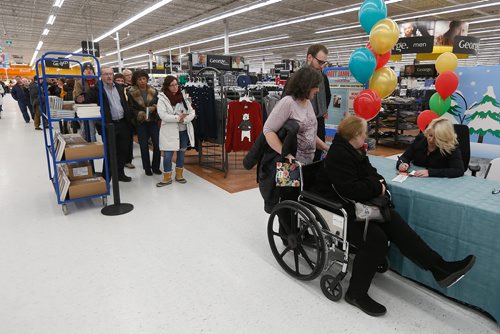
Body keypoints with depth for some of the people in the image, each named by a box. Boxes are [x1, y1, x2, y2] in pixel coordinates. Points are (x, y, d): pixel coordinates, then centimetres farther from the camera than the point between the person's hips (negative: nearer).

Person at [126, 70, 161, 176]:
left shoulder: (153, 91, 5)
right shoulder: (131, 93, -2)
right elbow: (131, 108, -4)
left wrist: (154, 107, -11)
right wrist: (141, 114, -18)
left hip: (153, 121, 2)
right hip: (140, 123, -1)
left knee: (157, 144, -2)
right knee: (144, 146, 4)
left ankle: (155, 167, 15)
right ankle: (147, 168, 18)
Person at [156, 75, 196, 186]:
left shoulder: (183, 96, 6)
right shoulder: (162, 99, -6)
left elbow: (192, 112, 0)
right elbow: (163, 115, -17)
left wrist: (184, 120, -17)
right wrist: (178, 118, -19)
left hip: (184, 131, 4)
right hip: (170, 131, -4)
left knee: (181, 153, 13)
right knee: (168, 155, -2)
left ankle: (179, 175, 28)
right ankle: (167, 178, 13)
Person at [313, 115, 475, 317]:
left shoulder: (355, 150, 11)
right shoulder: (338, 155, -20)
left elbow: (369, 172, 16)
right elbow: (351, 190, -27)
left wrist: (378, 183, -7)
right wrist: (377, 187, -12)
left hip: (357, 203, 10)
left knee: (394, 223, -6)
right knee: (376, 239, -23)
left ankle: (440, 268, -3)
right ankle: (356, 294, -8)